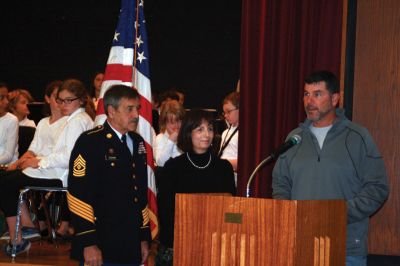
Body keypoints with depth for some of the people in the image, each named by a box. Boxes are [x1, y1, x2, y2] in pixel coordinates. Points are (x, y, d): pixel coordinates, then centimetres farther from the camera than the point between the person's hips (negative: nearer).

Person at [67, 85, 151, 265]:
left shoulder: (137, 143, 15)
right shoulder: (89, 142, -8)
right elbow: (78, 195, -13)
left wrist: (144, 237, 16)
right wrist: (88, 243, -16)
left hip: (132, 246, 6)